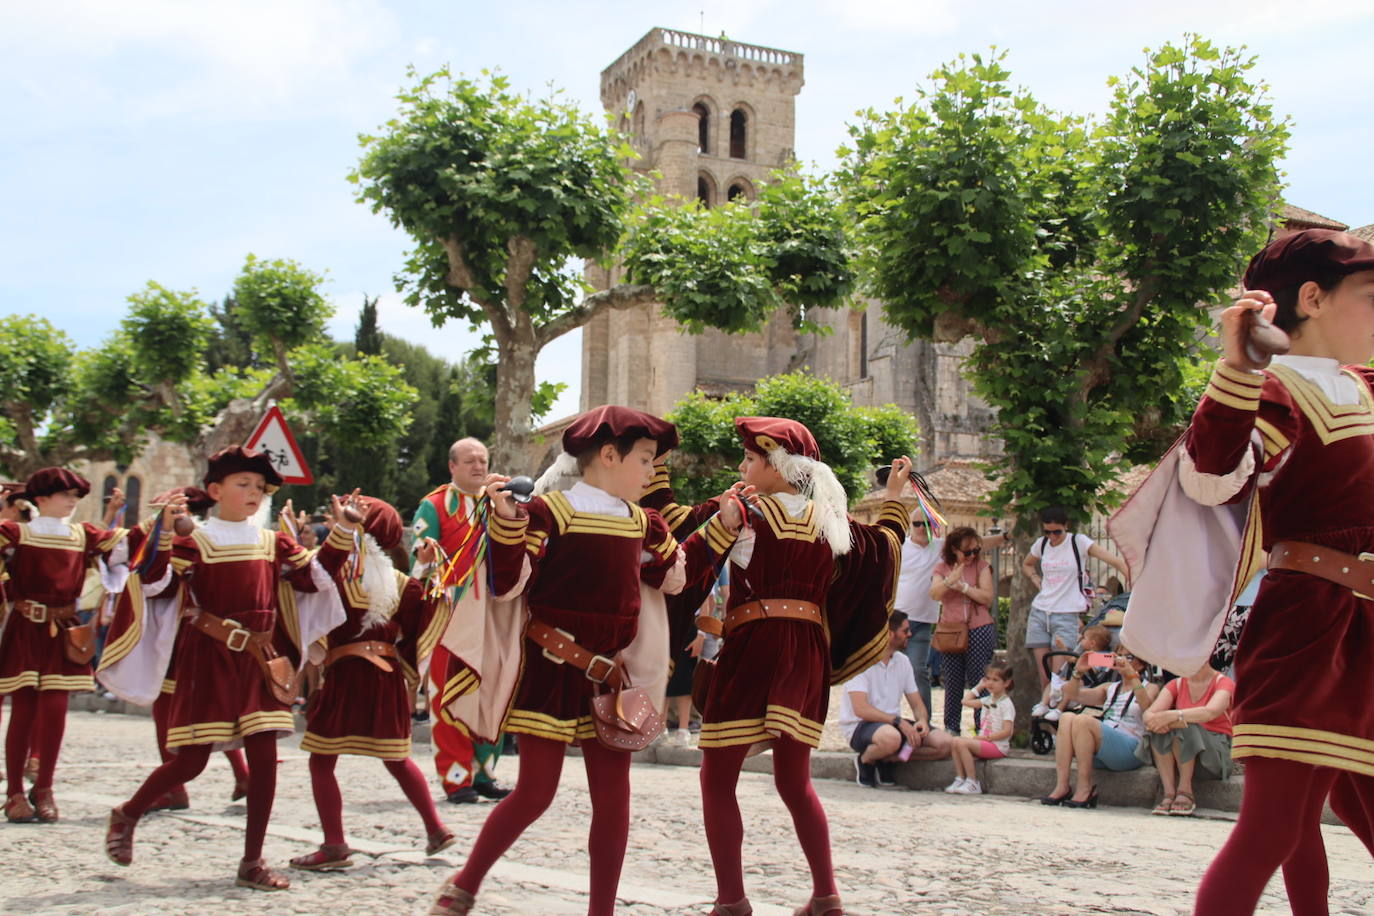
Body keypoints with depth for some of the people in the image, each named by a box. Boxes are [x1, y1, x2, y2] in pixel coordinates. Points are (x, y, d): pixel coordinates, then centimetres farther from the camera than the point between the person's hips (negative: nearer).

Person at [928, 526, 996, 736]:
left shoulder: (981, 566, 4)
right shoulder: (942, 568, 6)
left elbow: (987, 598, -6)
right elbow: (934, 594, -11)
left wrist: (964, 587, -15)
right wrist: (950, 580, -28)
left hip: (979, 630, -2)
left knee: (980, 682, -2)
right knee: (952, 683, 6)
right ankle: (951, 728, 13)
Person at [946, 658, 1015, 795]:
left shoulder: (1006, 704, -10)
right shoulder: (988, 700, 15)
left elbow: (1007, 731, -17)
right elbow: (966, 701, 23)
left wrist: (985, 737, -19)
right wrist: (979, 687, 20)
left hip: (998, 746, -8)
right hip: (984, 742, 8)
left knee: (961, 743, -24)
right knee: (954, 741, -8)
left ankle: (973, 783, -21)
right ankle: (960, 779, -9)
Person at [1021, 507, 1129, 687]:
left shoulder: (1079, 542, -5)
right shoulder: (1041, 544, 10)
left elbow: (1115, 562, -13)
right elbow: (1026, 565, 30)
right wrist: (1037, 580, 10)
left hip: (1067, 616, -4)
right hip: (1039, 613, 4)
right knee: (1044, 677, 3)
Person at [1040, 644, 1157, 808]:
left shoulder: (1149, 688, 13)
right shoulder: (1110, 688, 28)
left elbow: (1146, 705, -13)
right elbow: (1072, 695, 16)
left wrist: (1132, 675, -21)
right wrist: (1078, 672, 0)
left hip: (1130, 750, -5)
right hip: (1100, 753, 5)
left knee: (1082, 720, -28)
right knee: (1067, 717, -21)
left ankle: (1085, 788, -25)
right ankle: (1061, 786, -29)